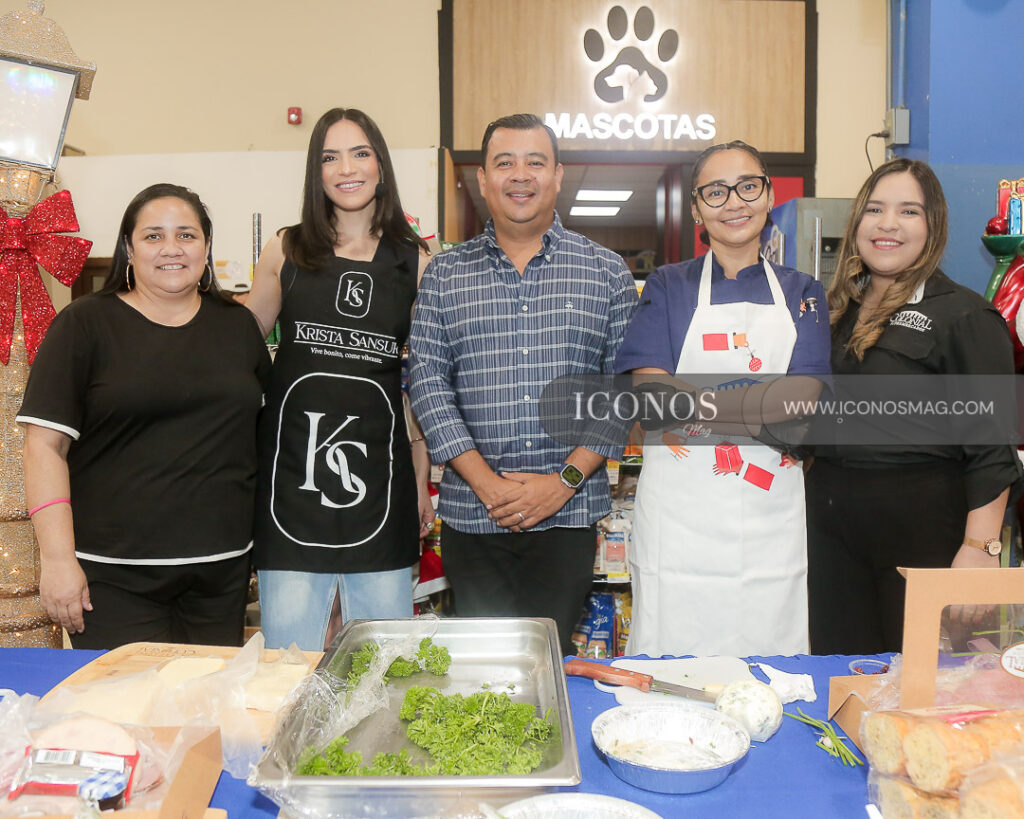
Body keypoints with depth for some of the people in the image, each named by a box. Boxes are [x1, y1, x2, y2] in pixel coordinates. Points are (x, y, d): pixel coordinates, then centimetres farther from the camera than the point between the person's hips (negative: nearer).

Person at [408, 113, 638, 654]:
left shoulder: (607, 273, 5)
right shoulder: (444, 275, 6)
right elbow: (428, 383, -1)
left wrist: (565, 479, -10)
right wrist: (487, 483, -10)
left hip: (568, 514, -1)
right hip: (470, 515, 1)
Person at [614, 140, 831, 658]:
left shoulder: (801, 294, 12)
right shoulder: (667, 287, 7)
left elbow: (802, 401, -3)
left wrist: (701, 402, -15)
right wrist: (760, 406, -13)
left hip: (771, 516, 2)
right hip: (679, 512, -1)